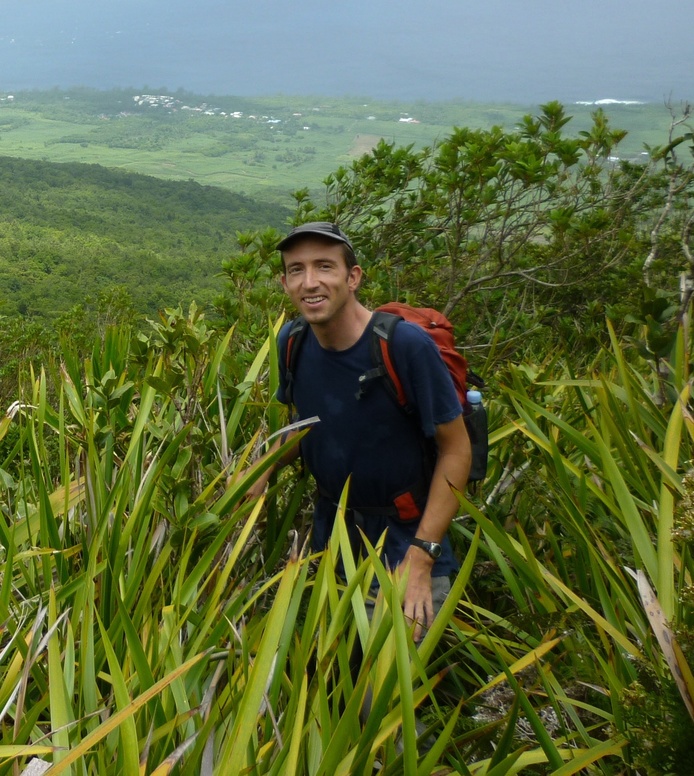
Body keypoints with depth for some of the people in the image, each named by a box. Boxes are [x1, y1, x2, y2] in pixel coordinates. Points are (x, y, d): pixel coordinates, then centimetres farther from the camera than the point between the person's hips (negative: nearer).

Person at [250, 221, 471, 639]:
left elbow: (456, 450, -18)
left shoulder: (406, 344, -25)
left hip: (404, 536, -5)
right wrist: (260, 479, -4)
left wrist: (420, 558, -22)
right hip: (330, 526, 5)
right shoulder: (292, 341, -8)